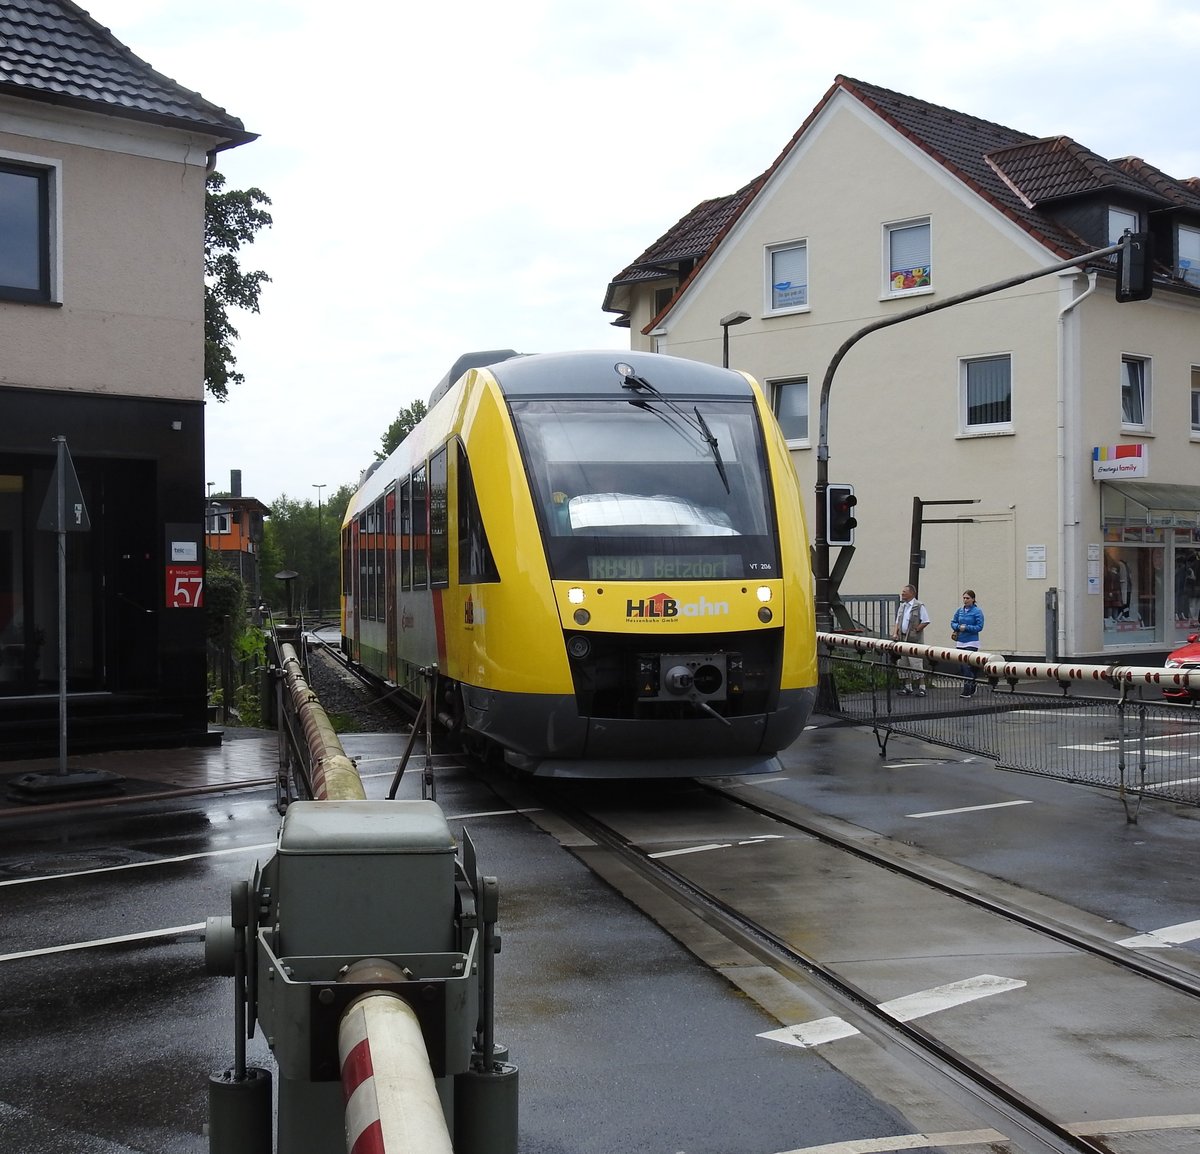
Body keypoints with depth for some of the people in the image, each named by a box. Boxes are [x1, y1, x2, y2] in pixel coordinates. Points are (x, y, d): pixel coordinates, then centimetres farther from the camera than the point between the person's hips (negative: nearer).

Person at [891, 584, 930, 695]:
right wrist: (895, 633, 3)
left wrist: (915, 630, -12)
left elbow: (926, 621, -9)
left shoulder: (919, 606, -6)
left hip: (914, 640, -8)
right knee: (904, 664, 9)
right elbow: (897, 622, 18)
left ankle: (921, 687, -7)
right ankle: (907, 687, 16)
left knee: (916, 663, -10)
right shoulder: (902, 607, 16)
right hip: (902, 639, 8)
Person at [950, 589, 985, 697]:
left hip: (971, 643, -6)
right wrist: (959, 627, -7)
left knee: (968, 666, -15)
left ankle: (967, 691, -16)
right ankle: (970, 690, 21)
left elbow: (979, 627, -10)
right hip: (960, 642, 6)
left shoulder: (977, 611, -6)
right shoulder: (959, 611, 11)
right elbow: (953, 622, 13)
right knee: (963, 666, 9)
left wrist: (966, 628, -17)